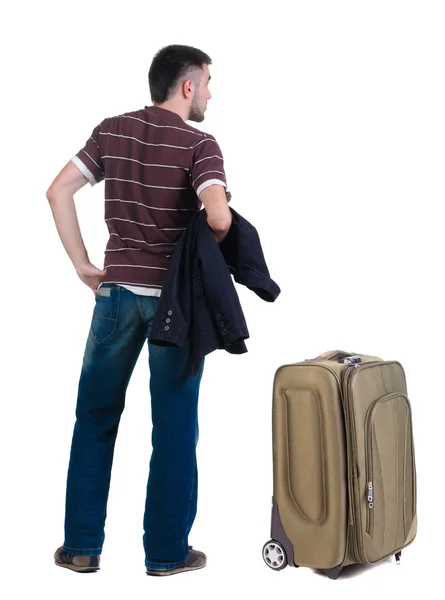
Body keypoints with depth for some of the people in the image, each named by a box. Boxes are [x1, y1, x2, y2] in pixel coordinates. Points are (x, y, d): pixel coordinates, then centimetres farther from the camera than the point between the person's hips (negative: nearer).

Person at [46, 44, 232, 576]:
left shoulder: (111, 131, 5)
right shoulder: (200, 145, -9)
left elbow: (58, 192, -1)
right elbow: (219, 217, -25)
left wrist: (82, 265, 4)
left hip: (118, 289, 4)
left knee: (95, 417, 15)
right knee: (174, 427, 8)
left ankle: (81, 546, 21)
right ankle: (167, 552, 18)